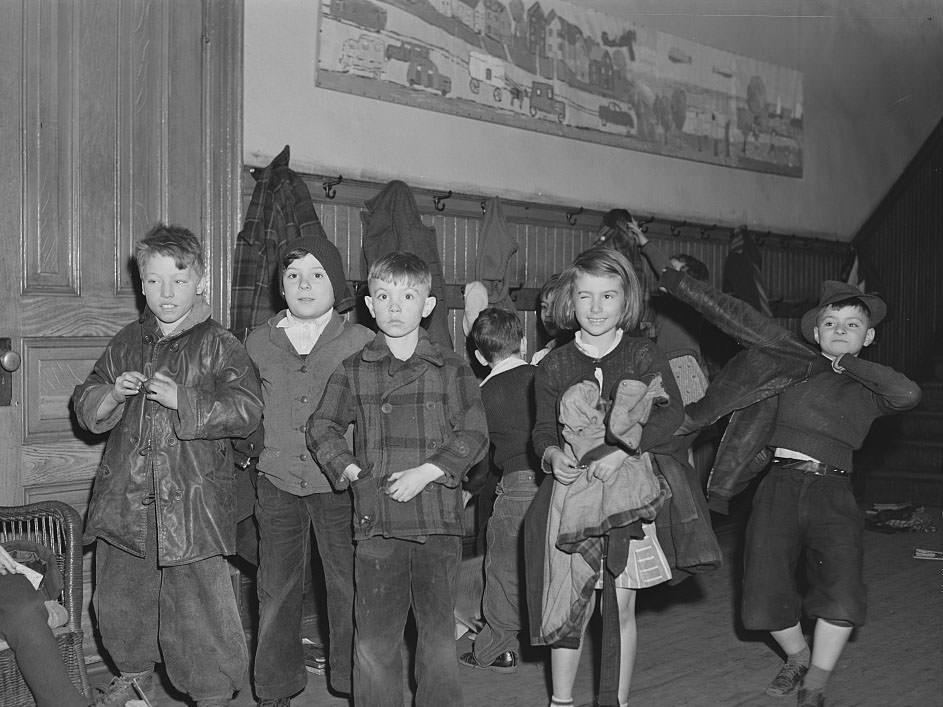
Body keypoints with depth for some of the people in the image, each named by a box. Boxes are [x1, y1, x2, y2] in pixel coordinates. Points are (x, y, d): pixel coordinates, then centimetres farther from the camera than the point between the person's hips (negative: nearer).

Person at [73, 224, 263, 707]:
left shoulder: (220, 347, -4)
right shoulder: (125, 344, 11)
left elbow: (246, 411, -14)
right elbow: (85, 407, 14)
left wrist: (182, 399, -22)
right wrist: (113, 393, -8)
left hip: (192, 501, -5)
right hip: (125, 498, 5)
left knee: (200, 606, -4)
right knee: (118, 596, 18)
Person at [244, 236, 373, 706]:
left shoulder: (361, 343, -2)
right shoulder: (258, 342, 7)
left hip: (340, 486, -2)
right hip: (277, 484, 3)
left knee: (348, 588, 4)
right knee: (276, 591, 9)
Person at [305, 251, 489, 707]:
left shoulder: (451, 369, 3)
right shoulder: (353, 371, 8)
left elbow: (474, 435, -1)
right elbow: (321, 426, 11)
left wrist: (425, 472, -12)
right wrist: (352, 471, -3)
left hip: (437, 520, -1)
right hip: (375, 524, 1)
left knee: (438, 639, 4)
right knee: (373, 642, 5)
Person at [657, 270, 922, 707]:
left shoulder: (870, 390, 11)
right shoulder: (796, 363, 11)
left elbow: (908, 394, -12)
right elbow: (737, 317, 8)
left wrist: (849, 362, -2)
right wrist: (673, 281, 7)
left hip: (832, 495, 0)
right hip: (780, 487, 1)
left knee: (842, 594, -16)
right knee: (766, 597, -2)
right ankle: (797, 657, 31)